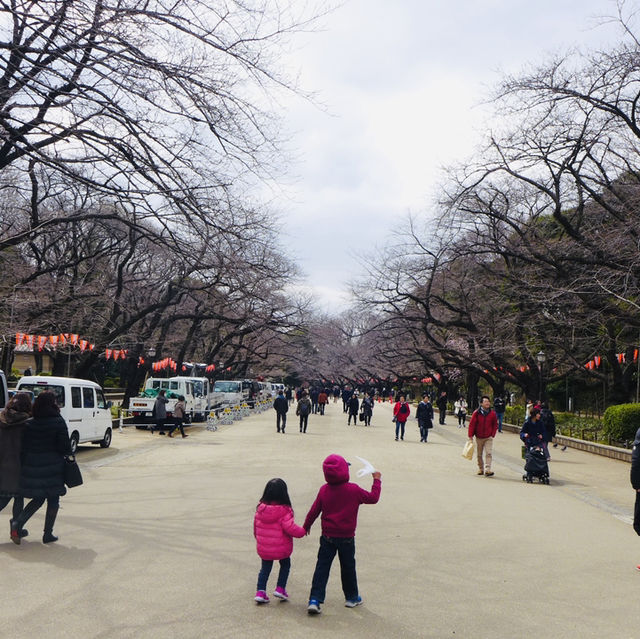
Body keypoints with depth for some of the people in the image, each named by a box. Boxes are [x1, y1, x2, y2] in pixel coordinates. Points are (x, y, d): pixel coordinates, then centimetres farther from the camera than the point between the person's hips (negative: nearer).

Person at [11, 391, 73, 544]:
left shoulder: (29, 424, 1)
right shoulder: (58, 422, -11)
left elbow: (24, 447, 3)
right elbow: (65, 447, -11)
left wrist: (25, 466, 13)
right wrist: (68, 453, 10)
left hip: (32, 468, 4)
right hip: (53, 467, -4)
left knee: (38, 498, 20)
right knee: (53, 500, 9)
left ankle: (17, 523, 2)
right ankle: (48, 534, 11)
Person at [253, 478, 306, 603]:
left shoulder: (260, 508, -4)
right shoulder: (284, 510, -20)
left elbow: (255, 526, 7)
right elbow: (290, 528, -23)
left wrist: (258, 538, 25)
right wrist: (302, 531, -5)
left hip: (263, 548, 3)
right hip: (281, 549, -3)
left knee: (265, 568, 19)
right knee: (285, 564, 23)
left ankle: (260, 591, 10)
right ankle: (280, 588, 19)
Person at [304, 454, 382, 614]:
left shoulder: (324, 490, -5)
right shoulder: (354, 490, -14)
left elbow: (314, 510, 2)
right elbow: (373, 498, -3)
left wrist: (306, 526, 18)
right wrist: (377, 480, 11)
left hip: (327, 537, 2)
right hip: (347, 538, -2)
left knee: (322, 567, 4)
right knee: (348, 567, 15)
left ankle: (315, 599, -4)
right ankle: (352, 598, 30)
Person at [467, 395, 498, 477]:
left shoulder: (492, 413, -3)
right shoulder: (476, 413, -8)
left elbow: (495, 425, 8)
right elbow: (471, 424, -4)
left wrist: (493, 435, 0)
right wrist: (470, 435, -6)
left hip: (489, 437, 0)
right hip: (479, 437, 0)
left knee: (488, 453, -13)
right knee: (479, 454, 12)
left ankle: (487, 469, -16)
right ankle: (480, 469, 26)